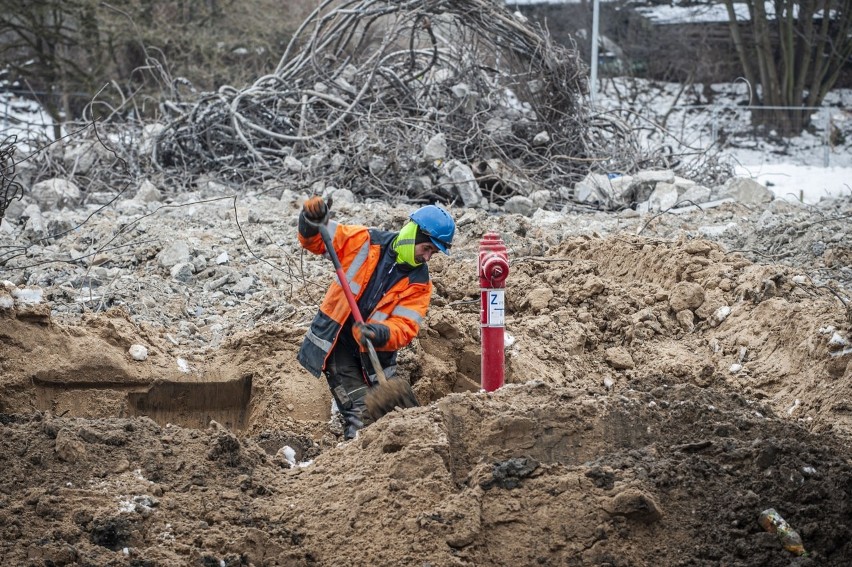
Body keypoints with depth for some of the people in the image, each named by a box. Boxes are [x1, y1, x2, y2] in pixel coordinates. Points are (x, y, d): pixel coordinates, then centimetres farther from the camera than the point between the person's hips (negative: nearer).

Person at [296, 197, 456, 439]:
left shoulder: (420, 282, -3)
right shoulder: (366, 242, -9)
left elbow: (405, 327, -14)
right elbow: (315, 240, -3)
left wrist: (380, 334, -35)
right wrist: (312, 223, -26)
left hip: (373, 354, 4)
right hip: (337, 344, -4)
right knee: (361, 414, -16)